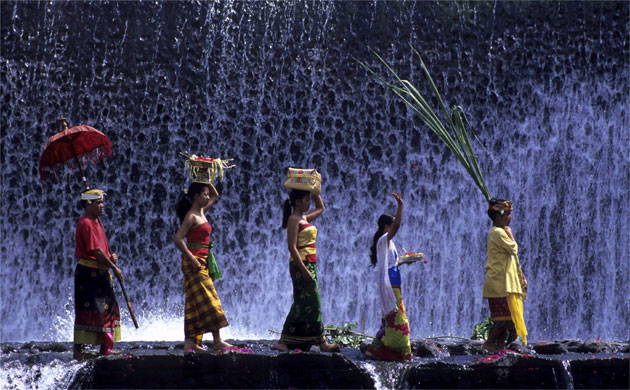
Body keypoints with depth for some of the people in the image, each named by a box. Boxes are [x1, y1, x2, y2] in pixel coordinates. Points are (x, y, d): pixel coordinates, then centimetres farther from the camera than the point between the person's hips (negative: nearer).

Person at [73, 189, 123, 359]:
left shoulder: (96, 222, 15)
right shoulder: (85, 223, -16)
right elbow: (95, 250, -22)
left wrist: (110, 257, 2)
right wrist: (114, 267, -18)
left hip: (100, 273, 10)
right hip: (87, 273, -10)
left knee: (109, 307, 14)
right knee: (86, 311, -9)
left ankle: (106, 348, 23)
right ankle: (78, 349, -6)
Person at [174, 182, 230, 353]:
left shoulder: (201, 212, 14)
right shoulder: (191, 216, -11)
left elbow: (215, 195, 30)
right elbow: (178, 239, -19)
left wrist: (208, 182, 15)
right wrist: (192, 259, -20)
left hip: (203, 262, 9)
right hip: (194, 261, -9)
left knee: (195, 303, 8)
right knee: (208, 300, -11)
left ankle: (191, 342, 9)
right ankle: (217, 341, -13)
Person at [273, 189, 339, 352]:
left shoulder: (304, 218, 15)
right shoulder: (294, 219, -11)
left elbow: (320, 207, 34)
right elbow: (292, 247, -18)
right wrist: (303, 270, -22)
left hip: (310, 265, 10)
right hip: (301, 265, -10)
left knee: (303, 304, 9)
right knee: (311, 303, -7)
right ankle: (321, 343, -6)